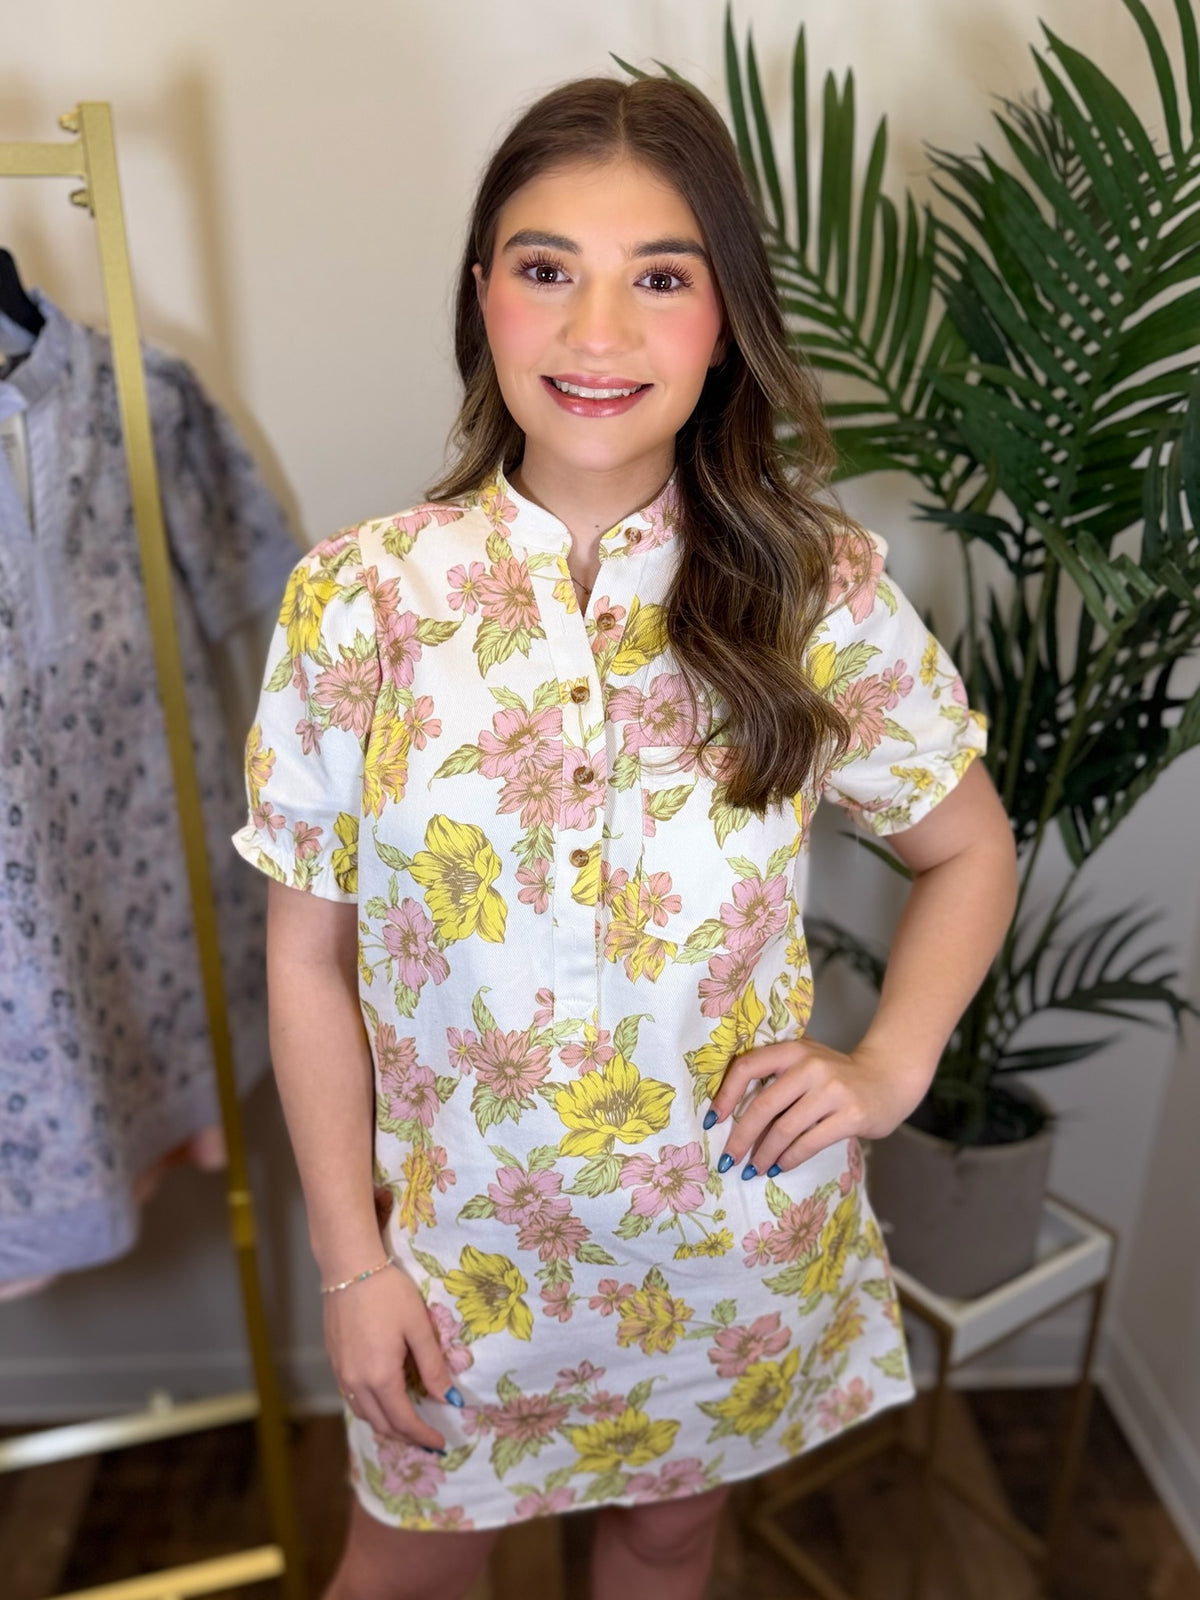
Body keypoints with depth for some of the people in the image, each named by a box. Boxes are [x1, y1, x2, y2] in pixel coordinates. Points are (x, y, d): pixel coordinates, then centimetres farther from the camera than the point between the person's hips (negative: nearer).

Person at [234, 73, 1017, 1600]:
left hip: (738, 1236, 1)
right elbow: (311, 955, -7)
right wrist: (349, 1256, -4)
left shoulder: (822, 594, -14)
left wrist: (890, 1063, -12)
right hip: (462, 1246, 0)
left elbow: (969, 849, 2)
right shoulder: (357, 600, -15)